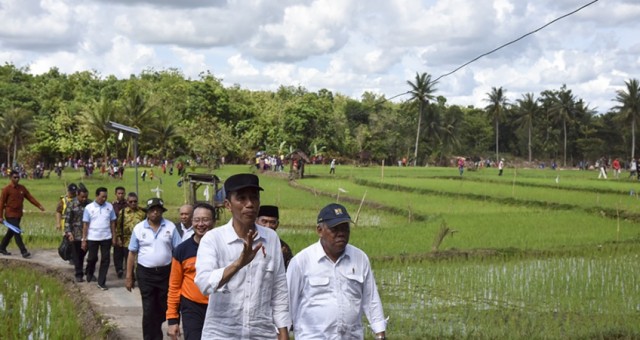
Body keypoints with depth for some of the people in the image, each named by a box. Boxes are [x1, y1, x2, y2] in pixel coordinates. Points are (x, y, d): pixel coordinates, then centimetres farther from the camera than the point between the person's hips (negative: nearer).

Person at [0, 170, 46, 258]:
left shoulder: (22, 188, 6)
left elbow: (30, 197, 3)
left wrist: (39, 205, -9)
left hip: (18, 215, 6)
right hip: (10, 215, -6)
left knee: (11, 232, 15)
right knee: (17, 233, -10)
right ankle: (23, 251, -12)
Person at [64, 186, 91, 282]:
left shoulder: (90, 204, 2)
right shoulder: (72, 204, -6)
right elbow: (67, 220, -6)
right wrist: (69, 233, -14)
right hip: (76, 235, -2)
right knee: (77, 255, 5)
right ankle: (79, 275, 13)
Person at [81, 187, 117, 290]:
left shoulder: (109, 207, 1)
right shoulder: (89, 208, -4)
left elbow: (112, 222, 6)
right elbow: (85, 224, -2)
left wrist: (114, 237, 3)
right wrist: (84, 240, -3)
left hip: (106, 238, 2)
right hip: (92, 238, -1)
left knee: (105, 260, 0)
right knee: (92, 258, 9)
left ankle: (101, 282, 8)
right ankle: (89, 273, 40)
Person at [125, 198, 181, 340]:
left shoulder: (170, 227, 0)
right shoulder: (139, 228, 0)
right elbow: (132, 253, 3)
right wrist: (129, 277, 2)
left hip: (166, 272, 1)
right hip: (145, 273, -1)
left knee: (163, 307, 11)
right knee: (148, 309, 0)